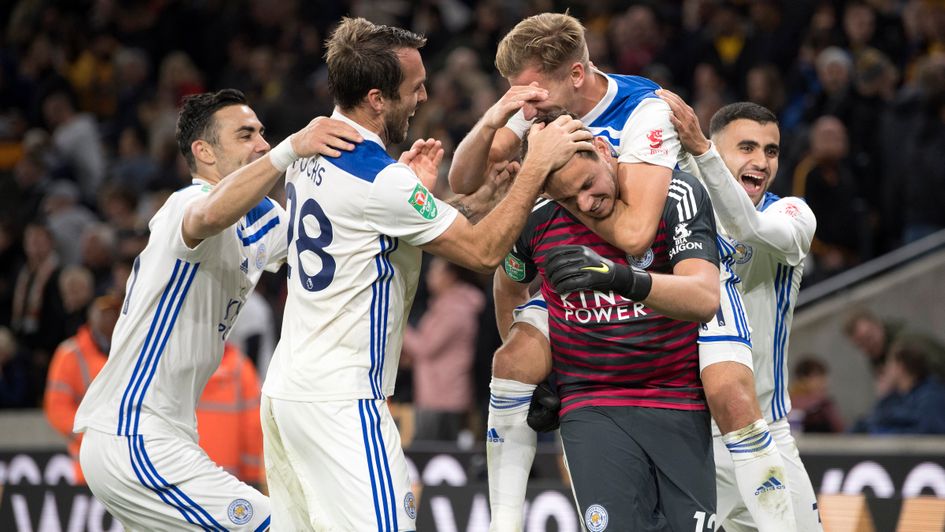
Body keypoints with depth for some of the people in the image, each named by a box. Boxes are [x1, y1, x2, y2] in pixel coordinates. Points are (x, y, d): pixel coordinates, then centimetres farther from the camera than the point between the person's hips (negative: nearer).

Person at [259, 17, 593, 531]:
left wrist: (410, 186, 15)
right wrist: (538, 165, -10)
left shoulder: (309, 151, 10)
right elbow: (483, 251, -14)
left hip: (285, 388, 9)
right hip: (339, 399, -9)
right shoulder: (379, 180, -18)